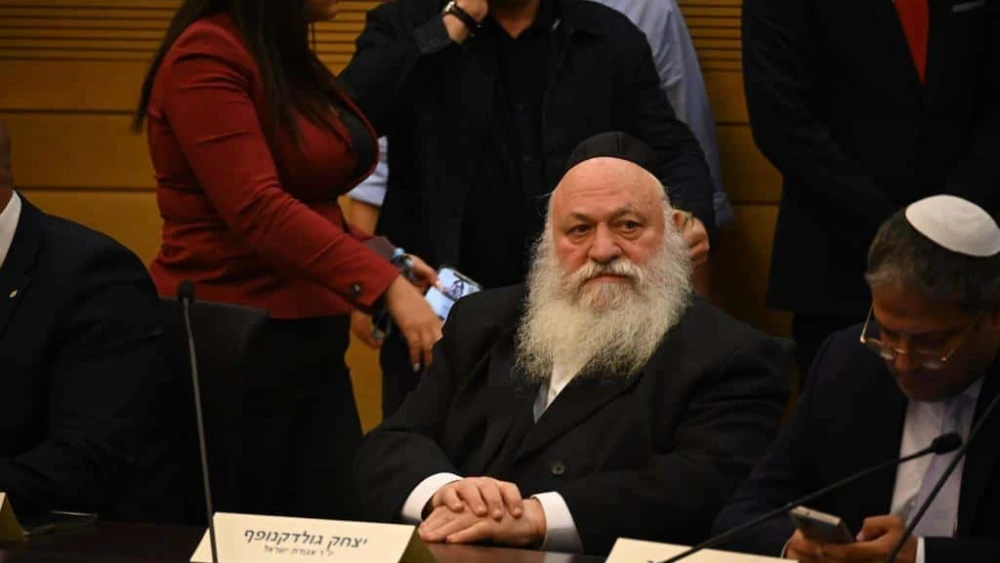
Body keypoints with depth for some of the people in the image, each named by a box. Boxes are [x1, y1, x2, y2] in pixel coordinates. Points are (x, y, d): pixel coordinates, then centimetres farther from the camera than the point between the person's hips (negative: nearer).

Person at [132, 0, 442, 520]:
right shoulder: (206, 56, -14)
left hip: (309, 343, 8)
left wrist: (381, 257, 4)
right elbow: (257, 210, -22)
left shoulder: (287, 56, 13)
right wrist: (385, 286, -26)